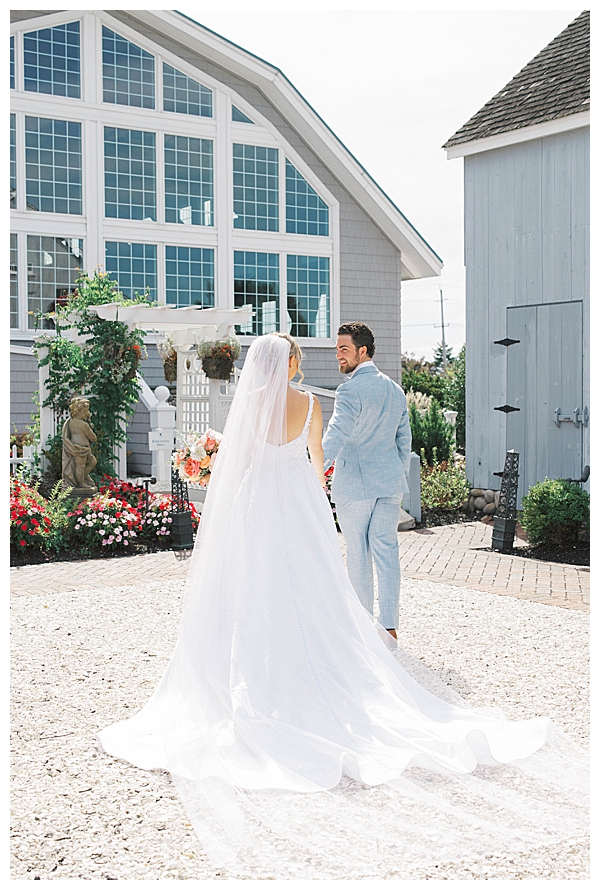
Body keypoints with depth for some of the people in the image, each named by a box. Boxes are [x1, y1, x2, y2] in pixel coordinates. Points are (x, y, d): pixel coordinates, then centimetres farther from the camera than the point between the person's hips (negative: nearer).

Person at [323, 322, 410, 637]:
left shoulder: (350, 390, -15)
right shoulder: (395, 390, 10)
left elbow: (335, 438, -25)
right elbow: (404, 440, 16)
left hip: (354, 484, -6)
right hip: (390, 482, 6)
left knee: (358, 553, 5)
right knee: (386, 550, 7)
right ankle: (389, 626, 7)